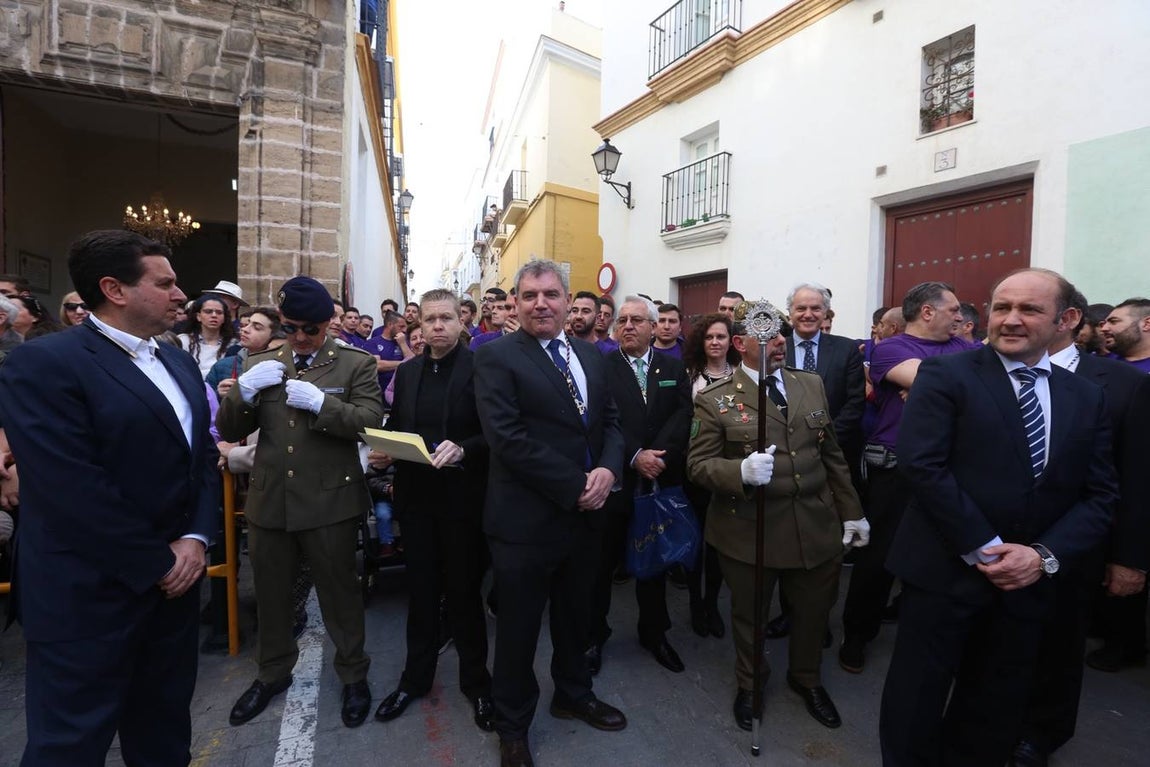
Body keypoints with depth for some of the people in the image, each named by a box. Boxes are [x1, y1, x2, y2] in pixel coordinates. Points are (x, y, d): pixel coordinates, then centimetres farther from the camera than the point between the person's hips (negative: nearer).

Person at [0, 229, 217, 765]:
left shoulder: (180, 364, 8)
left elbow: (204, 455, 7)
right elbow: (75, 492, -21)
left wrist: (195, 538, -7)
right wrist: (158, 564, -15)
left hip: (174, 580, 6)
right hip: (90, 596, -6)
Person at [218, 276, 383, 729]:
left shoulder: (357, 364, -2)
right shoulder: (259, 365, 9)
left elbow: (372, 421, -13)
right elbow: (228, 431, 7)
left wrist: (321, 402, -25)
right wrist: (243, 391, -11)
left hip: (330, 501, -4)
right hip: (269, 501, 4)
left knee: (339, 592, 10)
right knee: (270, 593, 20)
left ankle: (353, 675, 32)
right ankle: (272, 673, 44)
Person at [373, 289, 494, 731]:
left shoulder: (480, 368, -8)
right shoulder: (406, 372, 9)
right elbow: (394, 428, 13)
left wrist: (462, 449, -28)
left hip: (462, 496, -4)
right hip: (415, 495, 5)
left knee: (464, 589, 9)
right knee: (420, 589, 17)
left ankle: (476, 681, 31)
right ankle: (415, 677, 37)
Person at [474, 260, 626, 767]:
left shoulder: (591, 356, 8)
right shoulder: (495, 357, -12)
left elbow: (610, 420, 8)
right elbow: (507, 438, -21)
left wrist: (608, 469, -12)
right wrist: (575, 485, -20)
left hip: (585, 513, 6)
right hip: (526, 518, -6)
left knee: (575, 615, 24)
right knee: (518, 626, 13)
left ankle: (573, 695, 50)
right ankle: (512, 725, 38)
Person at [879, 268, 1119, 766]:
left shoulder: (1086, 398, 8)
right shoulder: (945, 375, -8)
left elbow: (1099, 496, 5)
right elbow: (921, 465, -17)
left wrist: (1046, 555, -10)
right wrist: (983, 549, -17)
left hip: (1030, 581, 5)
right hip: (945, 571, -4)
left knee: (995, 711, 22)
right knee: (918, 705, 10)